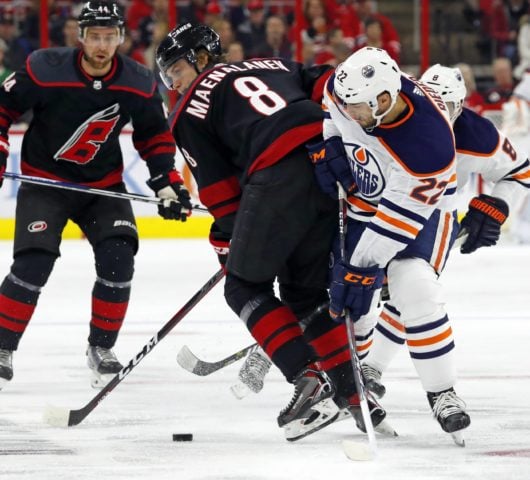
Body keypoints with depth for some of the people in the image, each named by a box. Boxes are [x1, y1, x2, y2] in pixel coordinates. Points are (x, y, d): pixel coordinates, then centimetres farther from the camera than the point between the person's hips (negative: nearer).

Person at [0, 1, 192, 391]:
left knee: (118, 257, -14)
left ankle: (101, 347, 5)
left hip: (104, 184, 3)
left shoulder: (139, 84, -10)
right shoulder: (44, 70, -21)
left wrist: (168, 183, -4)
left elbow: (155, 136, 6)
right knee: (33, 263, -19)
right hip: (45, 180, -3)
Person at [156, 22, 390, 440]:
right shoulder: (275, 67, 33)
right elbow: (329, 85, 16)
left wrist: (228, 243, 25)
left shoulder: (190, 110, 18)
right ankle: (355, 394, 13)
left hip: (281, 175, -6)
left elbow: (220, 188, 15)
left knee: (245, 285, 10)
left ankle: (307, 376, -7)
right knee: (307, 290, 20)